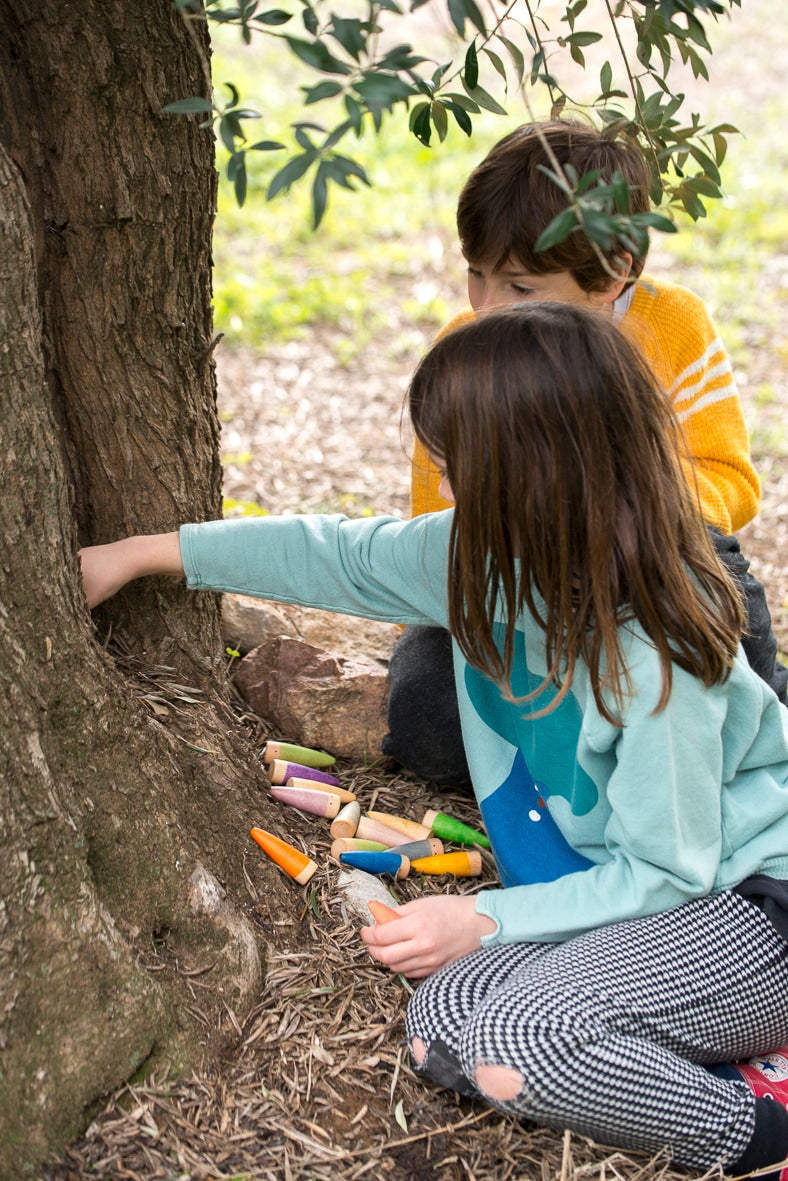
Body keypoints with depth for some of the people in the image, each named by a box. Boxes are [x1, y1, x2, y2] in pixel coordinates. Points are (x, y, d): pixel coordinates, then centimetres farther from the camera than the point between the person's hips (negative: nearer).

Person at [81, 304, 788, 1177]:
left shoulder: (654, 655, -30)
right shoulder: (488, 556, -7)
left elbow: (664, 871, -21)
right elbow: (340, 556, 6)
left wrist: (486, 922, -20)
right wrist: (141, 553, 12)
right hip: (615, 883, 8)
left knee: (509, 1044, -29)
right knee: (442, 1021, -13)